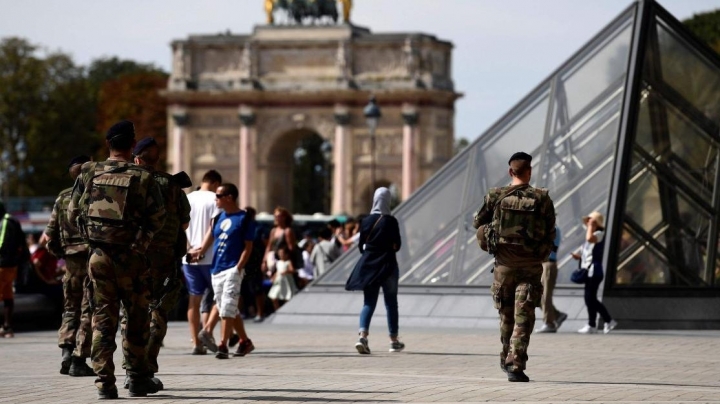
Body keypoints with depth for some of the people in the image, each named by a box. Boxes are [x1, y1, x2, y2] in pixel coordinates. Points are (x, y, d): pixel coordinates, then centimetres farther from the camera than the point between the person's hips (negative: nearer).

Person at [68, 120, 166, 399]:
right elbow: (157, 219, -4)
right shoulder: (143, 179, -9)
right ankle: (137, 378, 16)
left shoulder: (89, 174, -1)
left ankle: (105, 383, 0)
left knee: (103, 320, 6)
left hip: (98, 256, 2)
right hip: (131, 258, -2)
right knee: (136, 319, 11)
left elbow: (73, 214, 6)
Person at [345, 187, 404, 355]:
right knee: (391, 303, 10)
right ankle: (394, 341, 17)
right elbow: (397, 245, -7)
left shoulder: (366, 221, 2)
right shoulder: (391, 221, -9)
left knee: (368, 303, 3)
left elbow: (361, 246, 5)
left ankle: (363, 336, -19)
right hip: (387, 266, -3)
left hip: (368, 266, 3)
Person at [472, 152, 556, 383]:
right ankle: (515, 365, -12)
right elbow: (550, 234, -1)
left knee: (506, 314, 17)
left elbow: (478, 223, 8)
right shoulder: (542, 199, -6)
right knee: (523, 318, -3)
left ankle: (507, 359, 30)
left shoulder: (496, 197, -3)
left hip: (504, 263, 2)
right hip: (531, 266, -2)